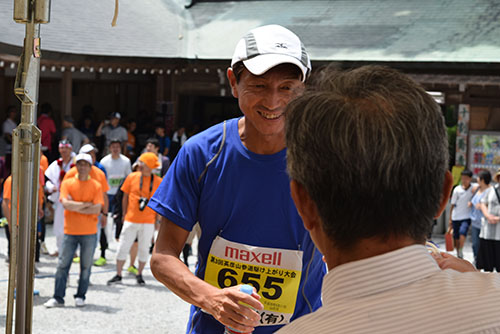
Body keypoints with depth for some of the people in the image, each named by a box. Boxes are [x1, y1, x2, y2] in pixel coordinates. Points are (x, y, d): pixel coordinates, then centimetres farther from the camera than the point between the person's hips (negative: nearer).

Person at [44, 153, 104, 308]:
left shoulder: (96, 186, 1)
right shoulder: (67, 183, 4)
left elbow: (97, 209, -10)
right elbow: (65, 203, -10)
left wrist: (75, 207, -11)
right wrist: (85, 204, -10)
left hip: (89, 233, 0)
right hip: (70, 231, 1)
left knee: (86, 266, 5)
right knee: (63, 264, 0)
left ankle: (80, 296, 16)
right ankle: (58, 298, 6)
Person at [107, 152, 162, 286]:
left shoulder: (158, 182, -1)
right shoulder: (132, 177, 1)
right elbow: (125, 197, 9)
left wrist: (156, 220, 2)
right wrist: (125, 214, 7)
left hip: (148, 222, -1)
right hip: (131, 220, 1)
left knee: (144, 249, 6)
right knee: (123, 247, 1)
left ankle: (139, 275, 23)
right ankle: (118, 275, 11)